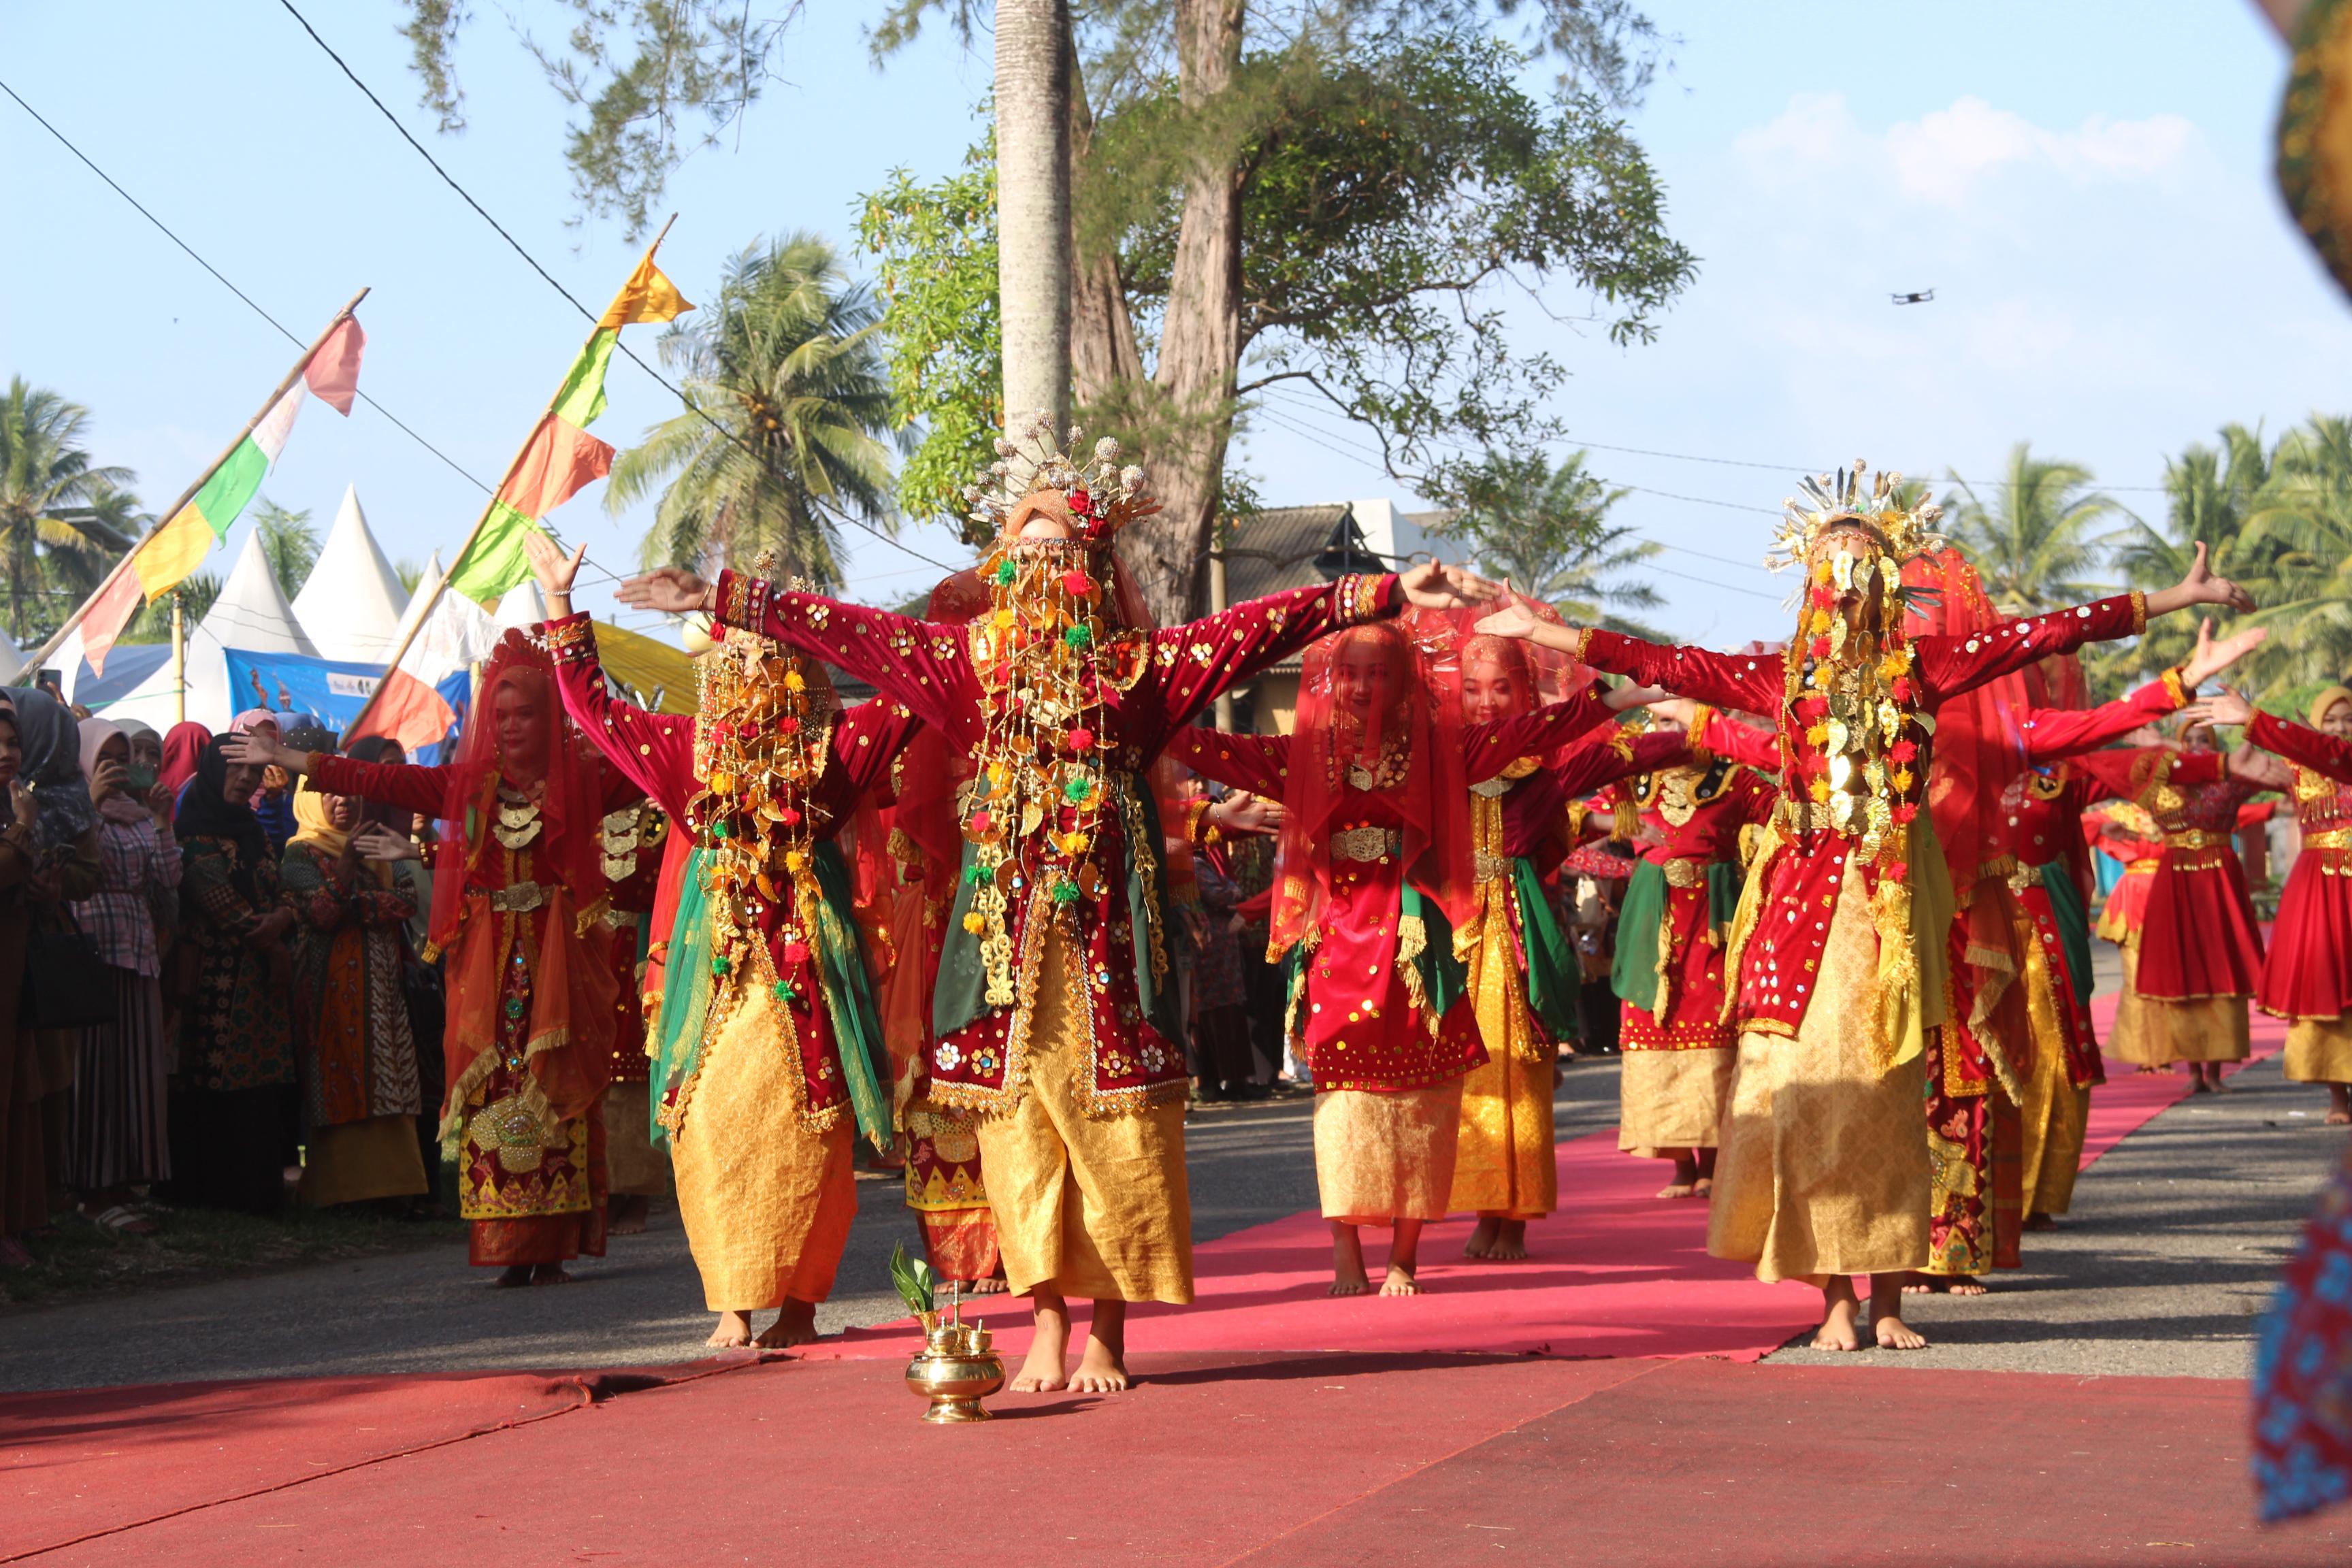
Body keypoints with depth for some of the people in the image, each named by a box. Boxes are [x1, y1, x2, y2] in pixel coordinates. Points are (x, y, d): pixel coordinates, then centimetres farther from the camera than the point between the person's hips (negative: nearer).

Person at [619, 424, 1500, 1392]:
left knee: (1110, 1113, -3)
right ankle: (1047, 1321, 6)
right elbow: (849, 632, 10)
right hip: (1008, 907, 1)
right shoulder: (973, 658, 9)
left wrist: (1387, 594, 1)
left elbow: (1261, 626, 5)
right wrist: (718, 599, 11)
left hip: (1103, 911, -1)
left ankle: (1107, 1329, 3)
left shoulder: (1138, 665, 7)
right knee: (1018, 1111, 0)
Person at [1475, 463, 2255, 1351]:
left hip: (1892, 900, 0)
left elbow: (2046, 634, 6)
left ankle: (1887, 1300, 5)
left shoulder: (1921, 666, 7)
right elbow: (1661, 665, 10)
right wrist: (1537, 632, 10)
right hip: (1805, 896, 0)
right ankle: (1835, 1299, 1)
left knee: (1887, 1094, -1)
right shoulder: (1780, 677, 9)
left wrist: (2175, 599, 6)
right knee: (1809, 1088, -4)